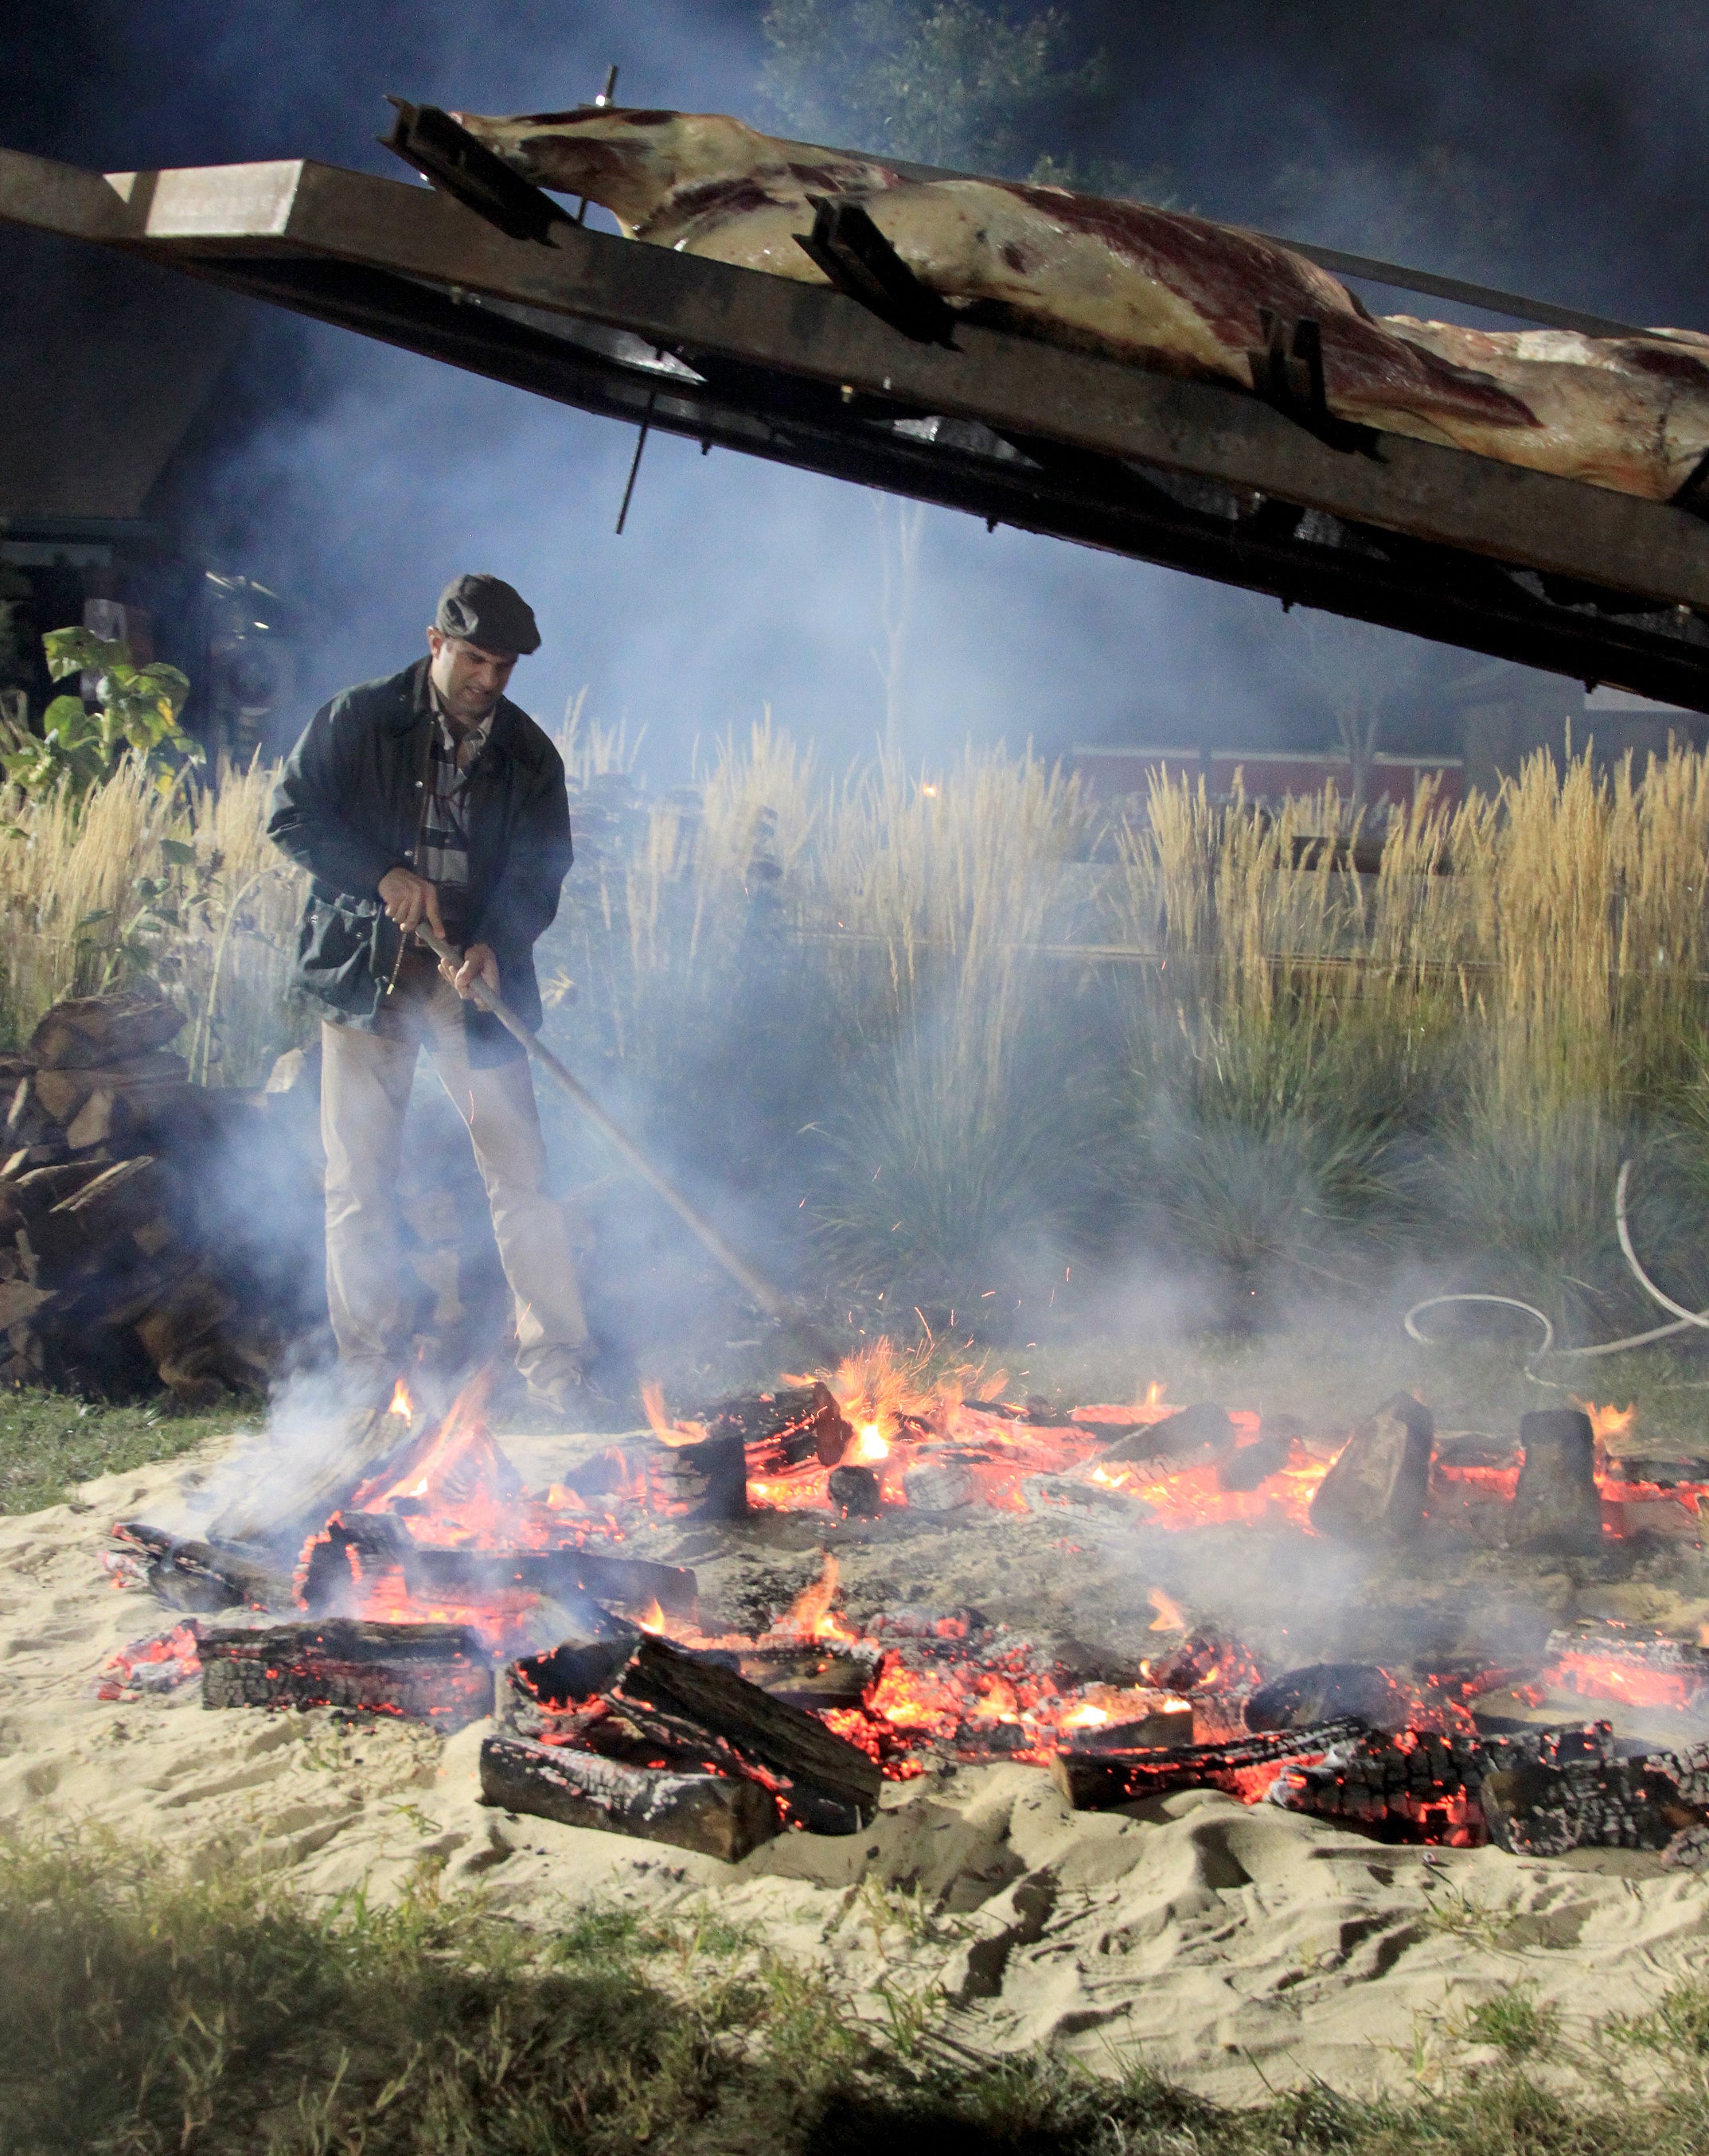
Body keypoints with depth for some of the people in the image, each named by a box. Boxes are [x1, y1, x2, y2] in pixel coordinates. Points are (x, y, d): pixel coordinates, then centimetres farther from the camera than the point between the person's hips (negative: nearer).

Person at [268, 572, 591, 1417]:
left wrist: (495, 944, -19)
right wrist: (384, 876, -15)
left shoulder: (529, 755, 5)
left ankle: (554, 1365, 6)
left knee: (519, 1172, -3)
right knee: (359, 1181, 3)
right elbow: (291, 815, -1)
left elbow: (539, 872, 1)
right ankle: (369, 1372, 14)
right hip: (366, 973, -1)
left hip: (474, 977, 1)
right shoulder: (357, 720, -1)